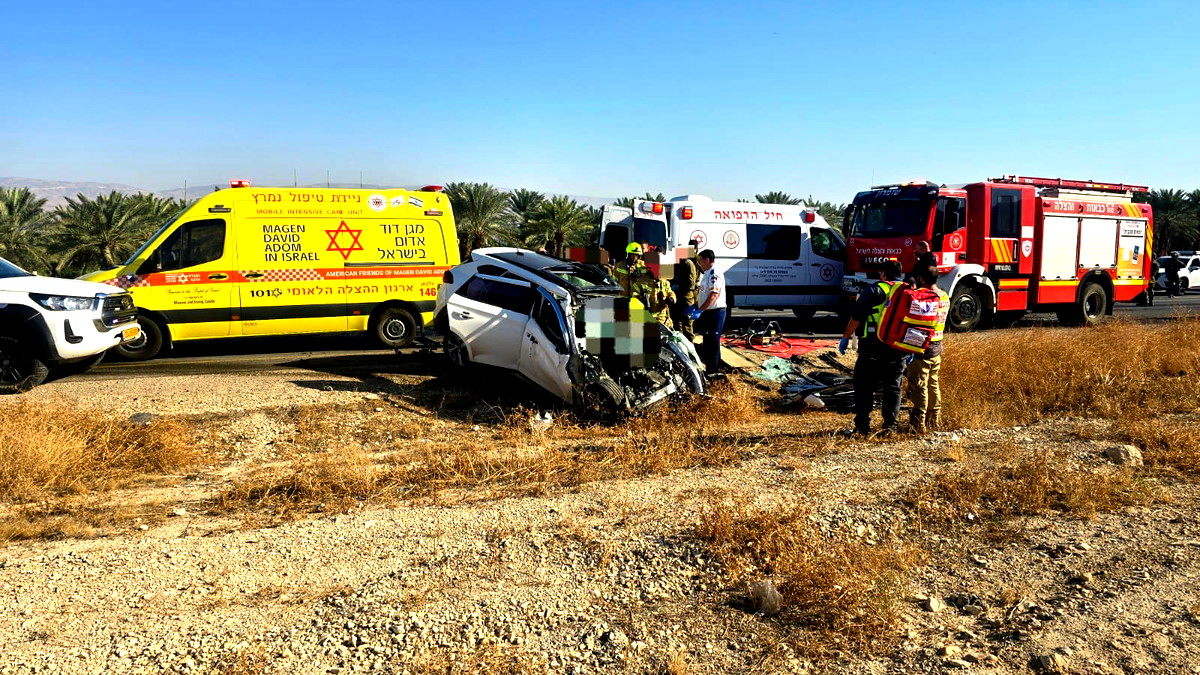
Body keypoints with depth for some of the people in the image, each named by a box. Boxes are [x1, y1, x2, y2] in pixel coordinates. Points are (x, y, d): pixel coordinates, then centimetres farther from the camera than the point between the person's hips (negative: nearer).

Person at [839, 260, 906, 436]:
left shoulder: (874, 290, -4)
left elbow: (856, 317, -9)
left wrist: (846, 337, -2)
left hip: (873, 345, -4)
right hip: (899, 348, 4)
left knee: (864, 385, 2)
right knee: (893, 386, 11)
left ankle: (862, 425, 0)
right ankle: (890, 425, 9)